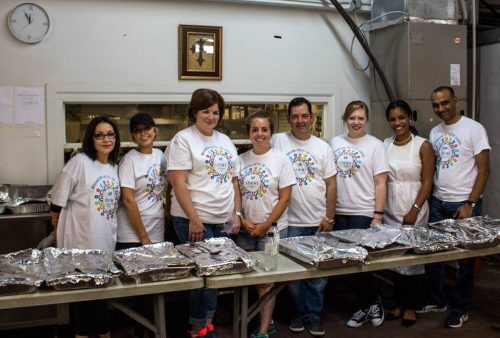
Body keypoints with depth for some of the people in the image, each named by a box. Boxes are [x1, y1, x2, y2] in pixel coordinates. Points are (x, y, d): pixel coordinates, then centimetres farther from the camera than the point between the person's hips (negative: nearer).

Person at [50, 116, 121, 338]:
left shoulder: (115, 167, 8)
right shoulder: (80, 162, -12)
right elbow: (58, 201, -9)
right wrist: (61, 229, 1)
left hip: (106, 239, 6)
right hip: (81, 240, -6)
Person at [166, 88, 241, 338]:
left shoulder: (225, 141, 15)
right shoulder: (183, 139, -6)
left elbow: (234, 180, 17)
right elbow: (178, 183, -13)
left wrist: (236, 213, 8)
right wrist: (194, 219, -18)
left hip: (223, 221, 6)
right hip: (194, 221, -6)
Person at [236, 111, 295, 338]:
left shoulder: (280, 160, -4)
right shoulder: (241, 160, 4)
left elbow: (285, 198, -7)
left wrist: (265, 225, -10)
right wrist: (243, 221, -7)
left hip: (272, 229, -3)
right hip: (245, 230, 3)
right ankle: (266, 319, 23)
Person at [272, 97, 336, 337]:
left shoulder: (323, 147, 6)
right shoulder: (278, 141, -1)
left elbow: (331, 184, 6)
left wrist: (330, 217, 1)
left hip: (319, 222, 2)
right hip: (290, 222, -2)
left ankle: (313, 314, 22)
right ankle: (298, 313, 25)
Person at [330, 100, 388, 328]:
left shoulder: (375, 145, -2)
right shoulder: (335, 142, 8)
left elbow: (380, 183, -4)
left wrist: (378, 215, -10)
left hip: (364, 213, -4)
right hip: (339, 212, 4)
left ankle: (369, 303, 21)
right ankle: (368, 304, 24)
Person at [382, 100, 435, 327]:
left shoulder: (422, 145, -5)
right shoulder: (384, 145, 5)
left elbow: (427, 182, -8)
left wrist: (415, 210, -14)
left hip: (413, 210, -3)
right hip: (390, 210, 4)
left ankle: (411, 306, 18)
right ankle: (399, 303, 23)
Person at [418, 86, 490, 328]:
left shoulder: (474, 129, -8)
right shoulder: (434, 132, 9)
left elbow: (484, 169, -10)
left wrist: (470, 204, -15)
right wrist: (427, 197, 2)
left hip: (464, 205, -5)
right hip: (437, 203, 5)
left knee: (464, 260, 7)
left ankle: (460, 309, 21)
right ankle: (435, 301, 26)